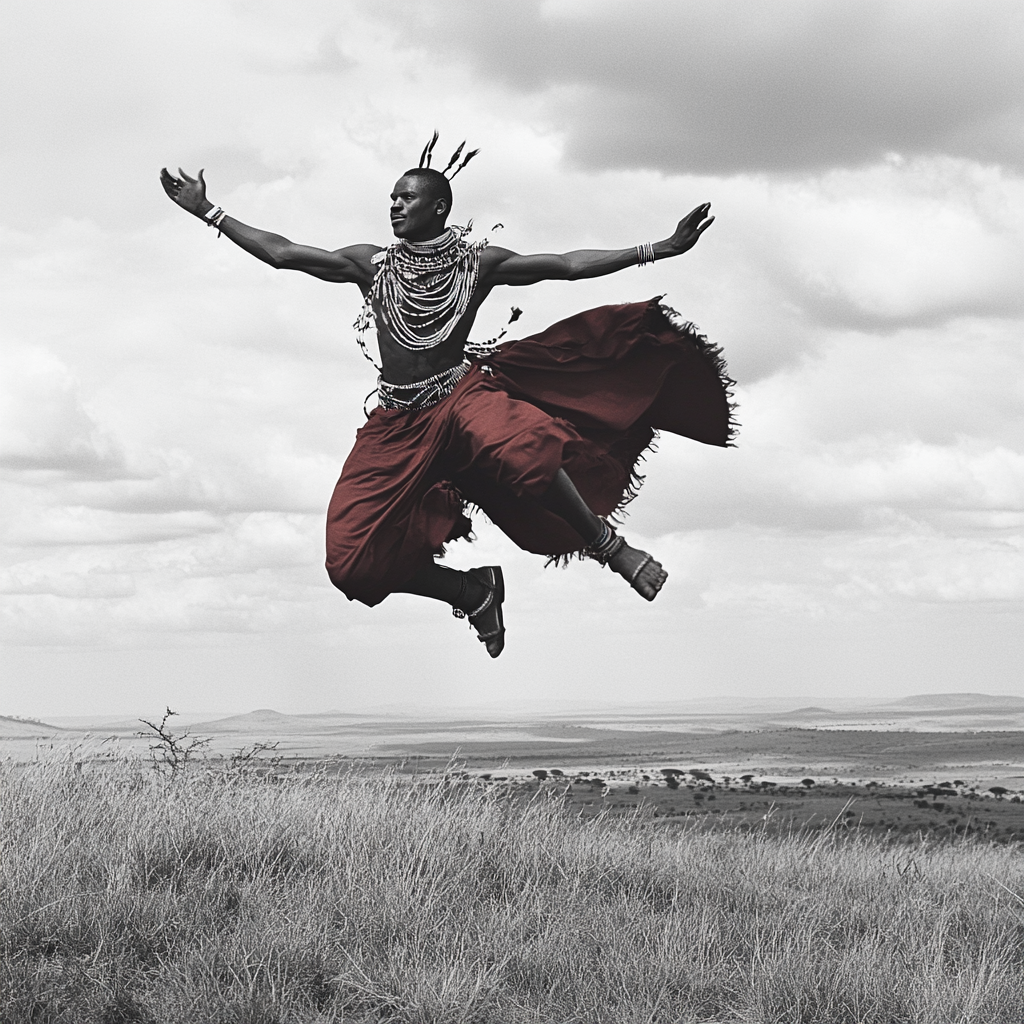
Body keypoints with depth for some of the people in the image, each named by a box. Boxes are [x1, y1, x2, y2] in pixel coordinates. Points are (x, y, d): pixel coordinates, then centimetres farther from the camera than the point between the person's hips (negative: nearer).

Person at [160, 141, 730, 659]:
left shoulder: (480, 263, 3)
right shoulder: (371, 265, 8)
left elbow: (569, 265, -3)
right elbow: (282, 254, 9)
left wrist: (660, 250, -10)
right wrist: (208, 212, 7)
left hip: (464, 394, -3)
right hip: (398, 424, 3)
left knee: (520, 448, -40)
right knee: (355, 563, -9)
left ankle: (611, 546, -19)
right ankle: (474, 592, 15)